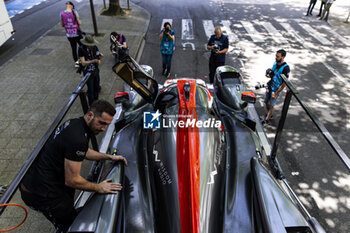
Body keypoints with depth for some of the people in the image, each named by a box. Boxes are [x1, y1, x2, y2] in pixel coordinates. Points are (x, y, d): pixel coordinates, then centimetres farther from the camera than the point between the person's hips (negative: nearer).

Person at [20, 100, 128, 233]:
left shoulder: (75, 123, 0)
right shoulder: (77, 139, -30)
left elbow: (84, 152, 18)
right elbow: (72, 181, -23)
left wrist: (110, 156, 14)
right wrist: (98, 188, -10)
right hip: (38, 192, -9)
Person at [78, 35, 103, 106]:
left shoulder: (94, 47, -5)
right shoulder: (81, 49, -18)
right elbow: (83, 63, -23)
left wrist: (100, 56, -21)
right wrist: (93, 61, -38)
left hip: (96, 70, 5)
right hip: (88, 72, -5)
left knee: (96, 87, 17)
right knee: (90, 90, 1)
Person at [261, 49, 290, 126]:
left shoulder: (285, 68, -23)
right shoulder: (275, 63, 0)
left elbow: (284, 83, -20)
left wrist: (275, 93, -19)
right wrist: (269, 75, -9)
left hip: (276, 89, -7)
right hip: (270, 87, 7)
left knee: (271, 105, 6)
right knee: (266, 102, 18)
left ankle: (267, 120, 25)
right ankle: (269, 114, 44)